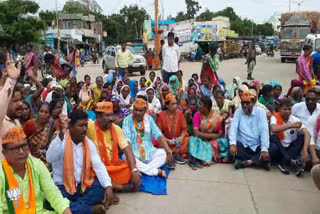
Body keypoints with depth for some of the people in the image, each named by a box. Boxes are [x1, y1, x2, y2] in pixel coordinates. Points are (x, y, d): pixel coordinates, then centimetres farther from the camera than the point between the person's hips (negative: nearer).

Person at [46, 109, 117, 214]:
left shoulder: (89, 143, 0)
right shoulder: (61, 140, -13)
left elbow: (99, 166, -6)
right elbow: (50, 159, -33)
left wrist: (108, 187, -21)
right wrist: (61, 134, -43)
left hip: (82, 186, 4)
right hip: (62, 187, -4)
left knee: (103, 185, -19)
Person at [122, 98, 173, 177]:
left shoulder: (149, 119, 3)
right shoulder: (127, 120, -7)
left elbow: (158, 135, -4)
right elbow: (127, 141, -16)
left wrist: (169, 152, -15)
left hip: (149, 153, 3)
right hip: (134, 154, -2)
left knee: (163, 153, -21)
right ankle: (157, 171, -26)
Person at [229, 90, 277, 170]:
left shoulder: (260, 111, 0)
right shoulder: (238, 112, 3)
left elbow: (264, 130, -11)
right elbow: (233, 128, -10)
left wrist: (264, 149, -24)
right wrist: (233, 144, -28)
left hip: (257, 146, 0)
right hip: (243, 146, 0)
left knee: (273, 148, -24)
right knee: (232, 148, -30)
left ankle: (247, 162, -26)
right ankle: (262, 161, -20)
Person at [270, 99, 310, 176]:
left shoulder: (295, 119, -6)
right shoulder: (274, 117, -12)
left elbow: (307, 134, -19)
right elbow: (274, 129, -34)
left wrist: (305, 150, -33)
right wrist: (291, 125, -33)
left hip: (291, 148, 2)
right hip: (278, 148, -2)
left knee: (302, 136, -20)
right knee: (273, 138, -29)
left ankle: (284, 163, -29)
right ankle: (291, 161, -34)